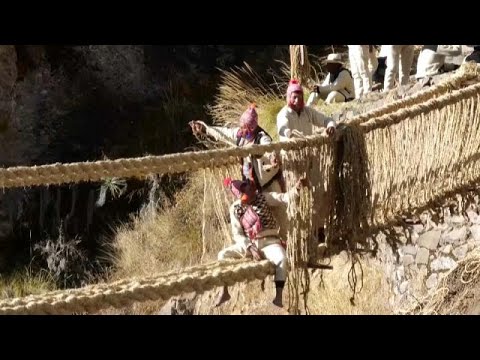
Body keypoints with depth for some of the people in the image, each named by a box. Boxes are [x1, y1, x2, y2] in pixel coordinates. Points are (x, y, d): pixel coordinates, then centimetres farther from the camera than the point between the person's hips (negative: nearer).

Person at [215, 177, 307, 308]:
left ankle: (279, 296, -25)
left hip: (269, 242, -2)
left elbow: (284, 198, -15)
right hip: (248, 244, 2)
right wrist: (251, 249, -17)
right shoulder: (235, 208, -3)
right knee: (223, 255, -15)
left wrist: (296, 189, -36)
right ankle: (224, 292, -3)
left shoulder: (263, 197, -5)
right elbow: (237, 234, -2)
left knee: (282, 259, -34)